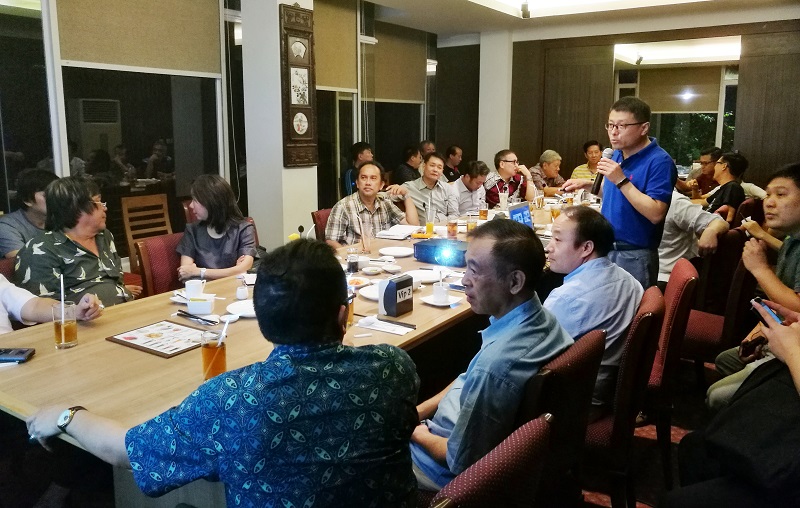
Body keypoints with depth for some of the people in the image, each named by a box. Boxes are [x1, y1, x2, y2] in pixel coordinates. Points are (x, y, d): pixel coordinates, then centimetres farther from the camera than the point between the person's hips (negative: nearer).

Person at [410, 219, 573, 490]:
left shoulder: (496, 365, -40)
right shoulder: (542, 319, -12)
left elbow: (461, 462, -24)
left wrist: (418, 434, -7)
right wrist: (416, 413, 1)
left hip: (453, 472, -7)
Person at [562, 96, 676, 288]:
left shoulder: (659, 161, -18)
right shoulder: (617, 154, 7)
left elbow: (656, 214, -26)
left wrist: (622, 180, -27)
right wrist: (587, 185, 5)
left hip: (634, 256, -8)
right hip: (605, 248, 8)